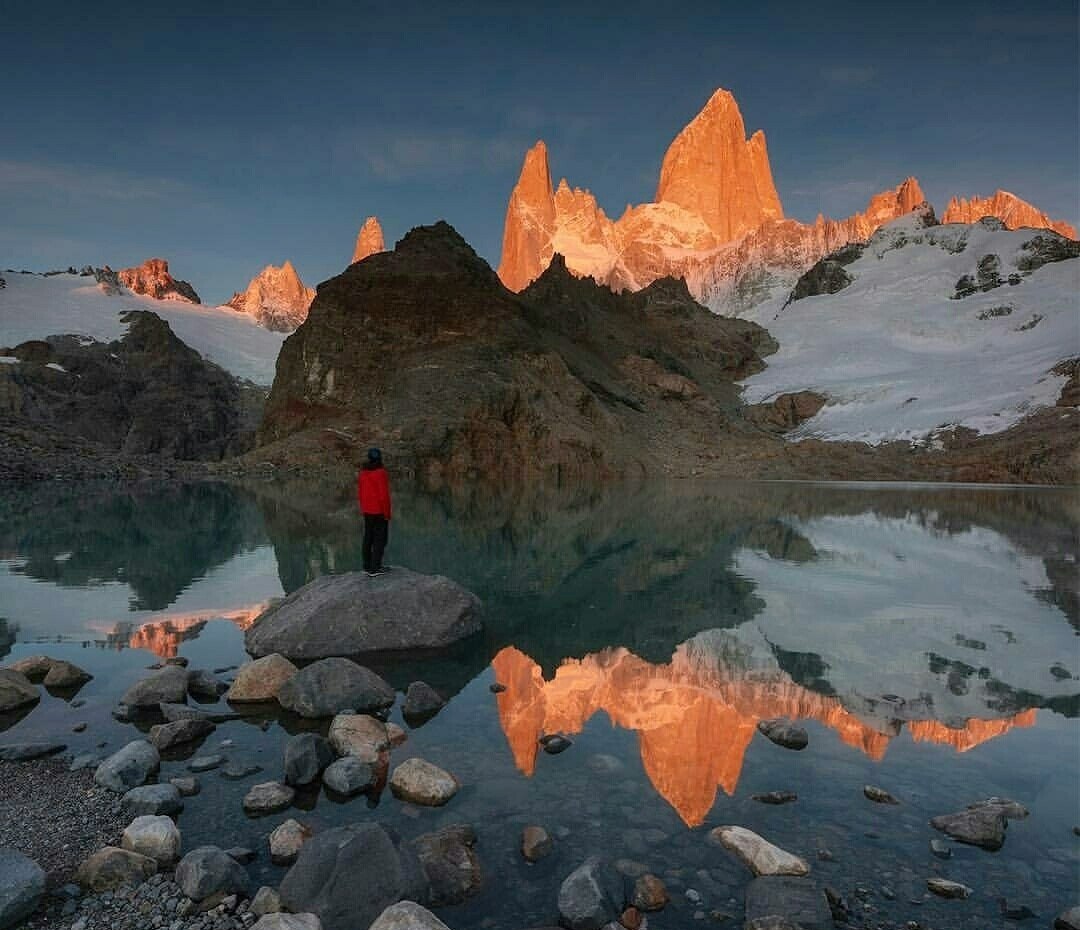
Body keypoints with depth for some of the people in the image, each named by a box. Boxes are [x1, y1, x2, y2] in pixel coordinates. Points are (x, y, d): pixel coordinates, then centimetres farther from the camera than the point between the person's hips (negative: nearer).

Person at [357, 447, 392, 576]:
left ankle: (367, 565, 21)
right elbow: (384, 494, -21)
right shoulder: (380, 472, -19)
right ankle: (375, 568, 0)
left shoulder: (363, 472, 3)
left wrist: (363, 508, 18)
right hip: (380, 510, -7)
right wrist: (387, 512, -14)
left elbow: (360, 493, 8)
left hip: (367, 510, 7)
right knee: (380, 538, 0)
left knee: (368, 537, 14)